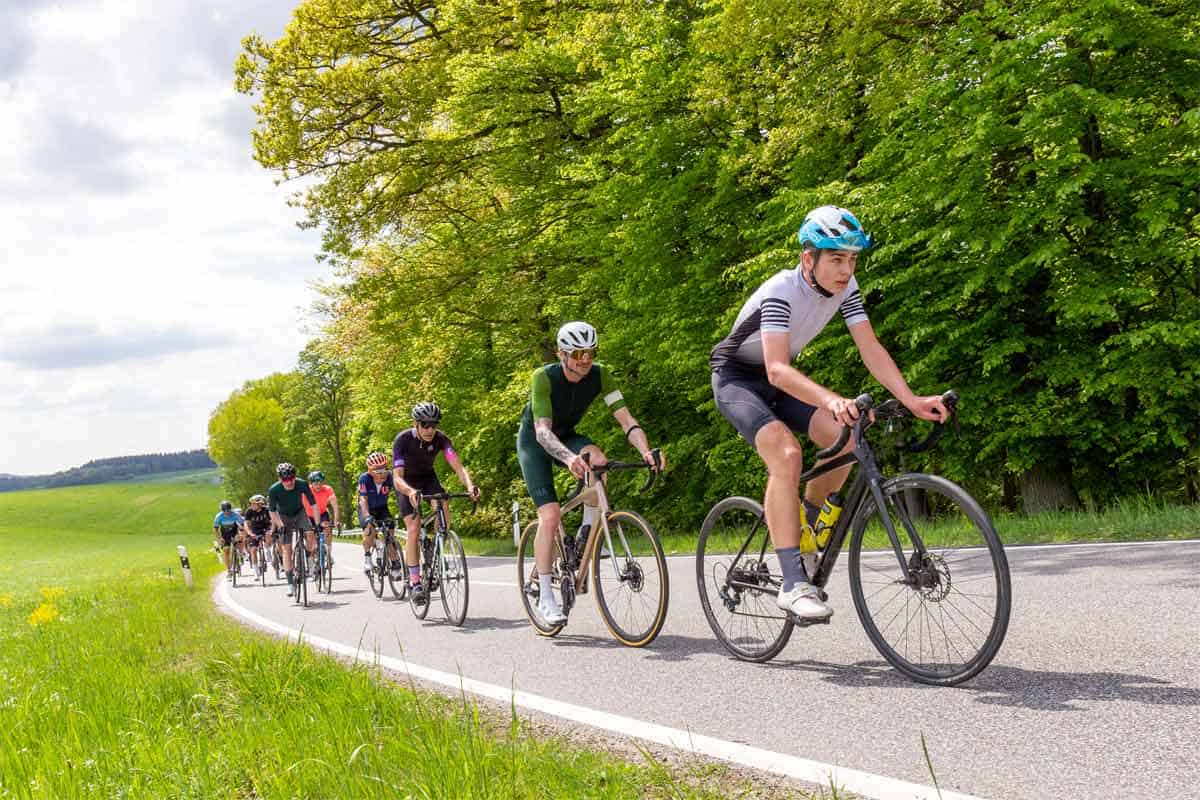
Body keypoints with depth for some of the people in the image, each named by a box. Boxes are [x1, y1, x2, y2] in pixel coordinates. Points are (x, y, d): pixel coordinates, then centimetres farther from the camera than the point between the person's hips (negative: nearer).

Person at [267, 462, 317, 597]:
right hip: (283, 516, -1)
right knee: (286, 548, -8)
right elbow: (272, 512, -18)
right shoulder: (274, 490, -28)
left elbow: (313, 504, -22)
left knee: (310, 534, -26)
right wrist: (280, 525, -29)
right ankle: (290, 583, -2)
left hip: (299, 513, 1)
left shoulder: (302, 484, -27)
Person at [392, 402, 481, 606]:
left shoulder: (440, 439, -23)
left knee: (443, 511, -25)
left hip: (428, 478, 3)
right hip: (407, 483, -2)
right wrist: (410, 491, -58)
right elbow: (397, 478, -36)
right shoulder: (402, 440, -29)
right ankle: (415, 583, -12)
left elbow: (458, 466, -31)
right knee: (414, 529, -17)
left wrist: (469, 485, -52)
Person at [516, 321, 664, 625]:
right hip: (534, 441, -3)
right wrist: (570, 458, -59)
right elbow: (543, 431, -40)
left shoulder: (600, 375, -19)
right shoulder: (544, 377, -30)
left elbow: (626, 420, -25)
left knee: (597, 458, -32)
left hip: (567, 436, 3)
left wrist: (646, 451, -44)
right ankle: (545, 597, -9)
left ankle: (587, 533, -12)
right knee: (550, 514, -18)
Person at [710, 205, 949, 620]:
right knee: (786, 454, -29)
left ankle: (803, 526, 10)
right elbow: (777, 369, -43)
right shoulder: (782, 291, -31)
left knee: (846, 437, -15)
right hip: (738, 376, -7)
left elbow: (871, 349, -12)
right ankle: (793, 584, -28)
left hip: (778, 378, 7)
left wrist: (912, 400, -26)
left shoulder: (844, 287, -10)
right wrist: (831, 400, -58)